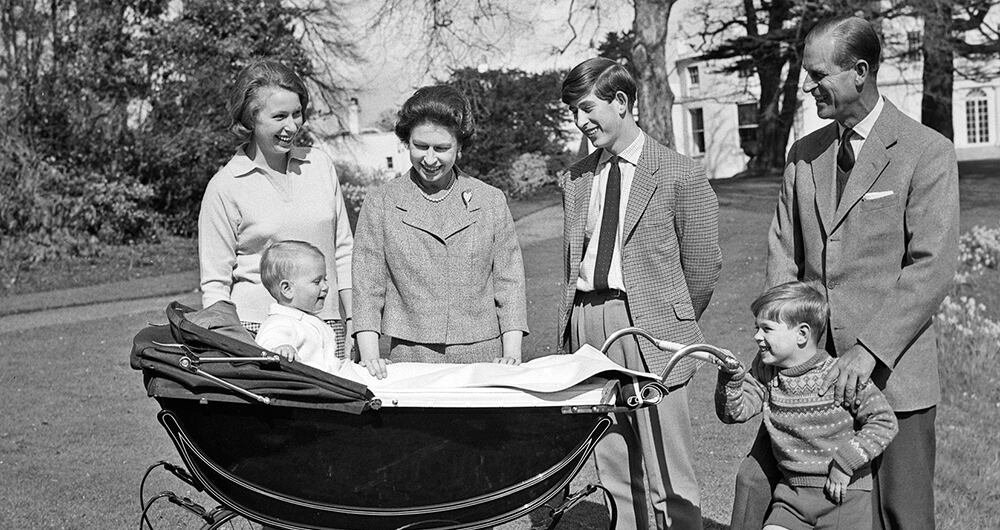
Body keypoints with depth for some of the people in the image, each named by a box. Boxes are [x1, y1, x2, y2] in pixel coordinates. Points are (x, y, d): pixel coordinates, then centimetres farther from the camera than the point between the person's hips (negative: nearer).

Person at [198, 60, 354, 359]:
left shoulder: (320, 164, 8)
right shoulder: (224, 187, -2)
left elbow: (343, 251, 13)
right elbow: (214, 285, 0)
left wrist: (355, 324, 8)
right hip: (256, 330, -3)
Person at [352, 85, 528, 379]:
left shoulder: (491, 201, 8)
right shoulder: (380, 204, 4)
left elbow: (508, 283, 7)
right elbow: (367, 288, 2)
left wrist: (512, 355, -3)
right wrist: (370, 355, -10)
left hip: (482, 356, 1)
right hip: (410, 358, -1)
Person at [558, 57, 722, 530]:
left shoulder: (680, 175, -3)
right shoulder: (574, 180, 14)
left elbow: (703, 267, 0)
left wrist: (670, 325, 6)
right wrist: (571, 330, 10)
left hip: (647, 330, -5)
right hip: (586, 324, 5)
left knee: (668, 480, -1)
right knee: (614, 476, 12)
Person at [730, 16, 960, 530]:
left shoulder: (926, 151, -6)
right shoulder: (803, 155, 12)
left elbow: (931, 268, -13)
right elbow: (783, 255, 11)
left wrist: (868, 352, -20)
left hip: (891, 372, -4)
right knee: (755, 485, 1)